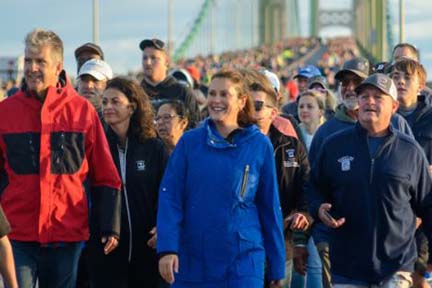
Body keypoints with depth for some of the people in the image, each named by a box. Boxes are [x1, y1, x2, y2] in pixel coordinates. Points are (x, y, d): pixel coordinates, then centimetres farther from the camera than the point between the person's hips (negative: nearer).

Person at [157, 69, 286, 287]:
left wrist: (277, 269, 7)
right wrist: (167, 248, -14)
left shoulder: (259, 146, 1)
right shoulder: (190, 141, 3)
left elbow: (270, 208, 5)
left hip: (243, 262, -1)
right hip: (192, 261, 1)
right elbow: (170, 197, -2)